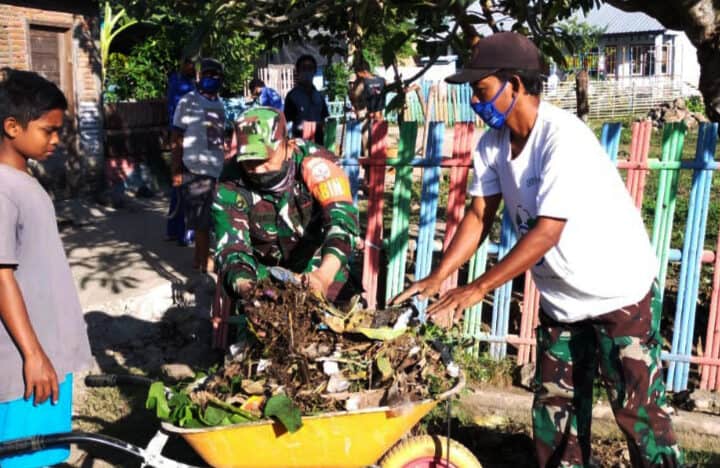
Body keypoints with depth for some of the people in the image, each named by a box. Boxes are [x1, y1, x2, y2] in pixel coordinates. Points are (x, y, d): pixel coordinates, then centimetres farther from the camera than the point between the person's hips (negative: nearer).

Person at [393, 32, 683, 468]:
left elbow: (547, 231, -30)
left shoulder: (564, 137, -27)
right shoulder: (492, 143, -4)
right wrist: (438, 277, -11)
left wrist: (478, 288, -28)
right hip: (562, 298, 7)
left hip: (619, 293, -7)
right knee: (554, 411, 14)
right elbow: (479, 216, -1)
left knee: (639, 411, 2)